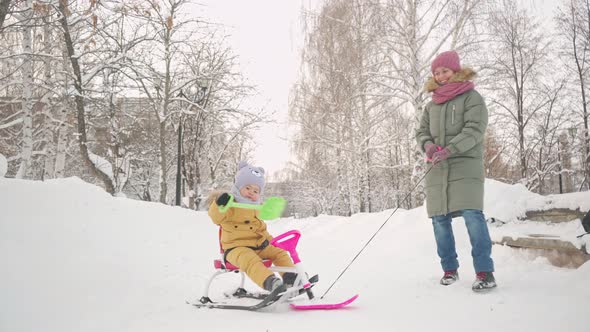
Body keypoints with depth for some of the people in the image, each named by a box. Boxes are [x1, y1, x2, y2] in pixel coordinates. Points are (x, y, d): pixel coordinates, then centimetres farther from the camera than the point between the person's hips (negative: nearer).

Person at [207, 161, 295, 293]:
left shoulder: (256, 209, 19)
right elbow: (216, 217, -25)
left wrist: (267, 238, 18)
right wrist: (219, 204, -44)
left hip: (258, 245, 9)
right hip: (236, 247, -8)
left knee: (279, 253, 7)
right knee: (250, 260, -37)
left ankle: (290, 277, 9)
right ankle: (269, 282, -54)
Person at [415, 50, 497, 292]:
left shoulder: (471, 97, 2)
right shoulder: (432, 105, 17)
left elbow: (475, 130, -10)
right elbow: (421, 131, 15)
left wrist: (450, 149, -24)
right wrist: (428, 144, -10)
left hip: (466, 166, -5)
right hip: (437, 170, 5)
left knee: (472, 215, -17)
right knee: (439, 219, 3)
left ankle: (485, 271, -11)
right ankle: (450, 269, 16)